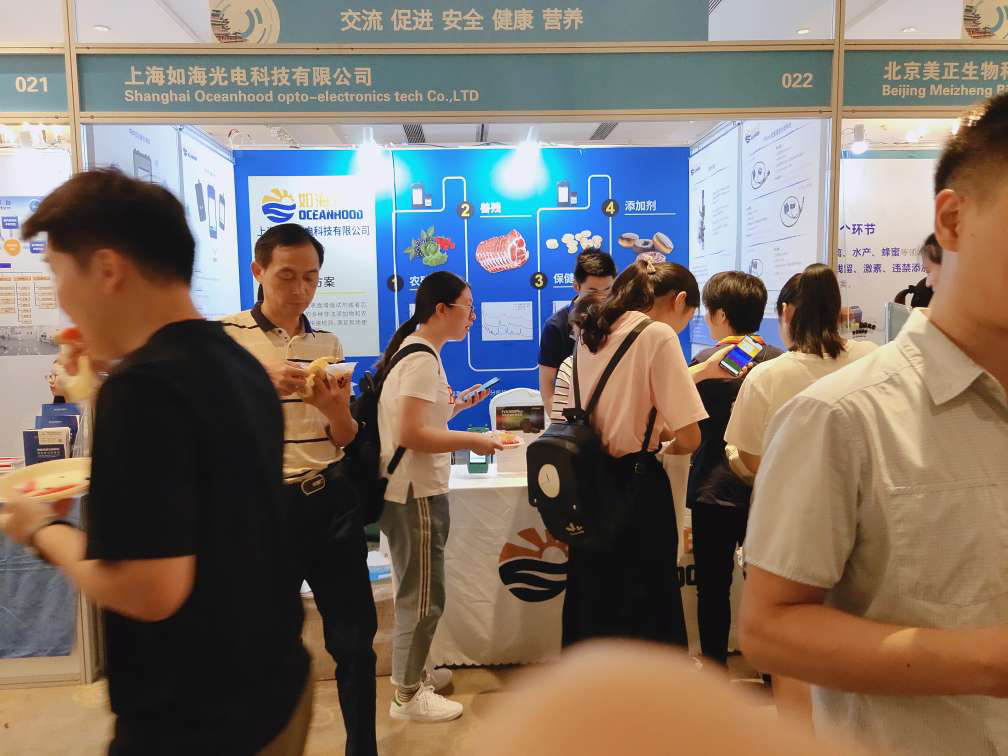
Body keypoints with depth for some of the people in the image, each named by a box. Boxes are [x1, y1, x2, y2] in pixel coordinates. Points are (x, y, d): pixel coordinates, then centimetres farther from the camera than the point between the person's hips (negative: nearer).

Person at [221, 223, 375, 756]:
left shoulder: (329, 344, 8)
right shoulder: (225, 337, -4)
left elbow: (345, 439, 11)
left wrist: (336, 408, -12)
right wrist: (266, 385, -25)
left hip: (332, 501, 4)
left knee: (355, 635, 10)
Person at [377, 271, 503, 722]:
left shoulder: (418, 351, 12)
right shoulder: (422, 358, -19)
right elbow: (410, 435, -25)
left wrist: (456, 406, 14)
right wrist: (472, 441, -19)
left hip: (415, 489, 10)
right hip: (416, 493, -10)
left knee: (417, 592, 22)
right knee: (423, 596, 3)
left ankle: (412, 672, 38)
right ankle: (408, 695, 19)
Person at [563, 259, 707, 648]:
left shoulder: (592, 332, 8)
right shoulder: (658, 334, -13)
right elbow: (689, 438, -16)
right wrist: (669, 445, 5)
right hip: (635, 482, -7)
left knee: (591, 601, 18)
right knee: (647, 615, 6)